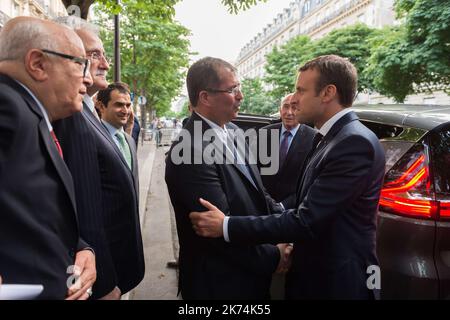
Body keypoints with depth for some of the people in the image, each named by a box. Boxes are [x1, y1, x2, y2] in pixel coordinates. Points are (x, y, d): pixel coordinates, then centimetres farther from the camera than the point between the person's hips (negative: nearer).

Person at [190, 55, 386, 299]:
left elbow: (306, 221, -27)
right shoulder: (332, 138, 6)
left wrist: (226, 226, -25)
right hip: (314, 274, 8)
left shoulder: (356, 142, -24)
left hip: (338, 283, -8)